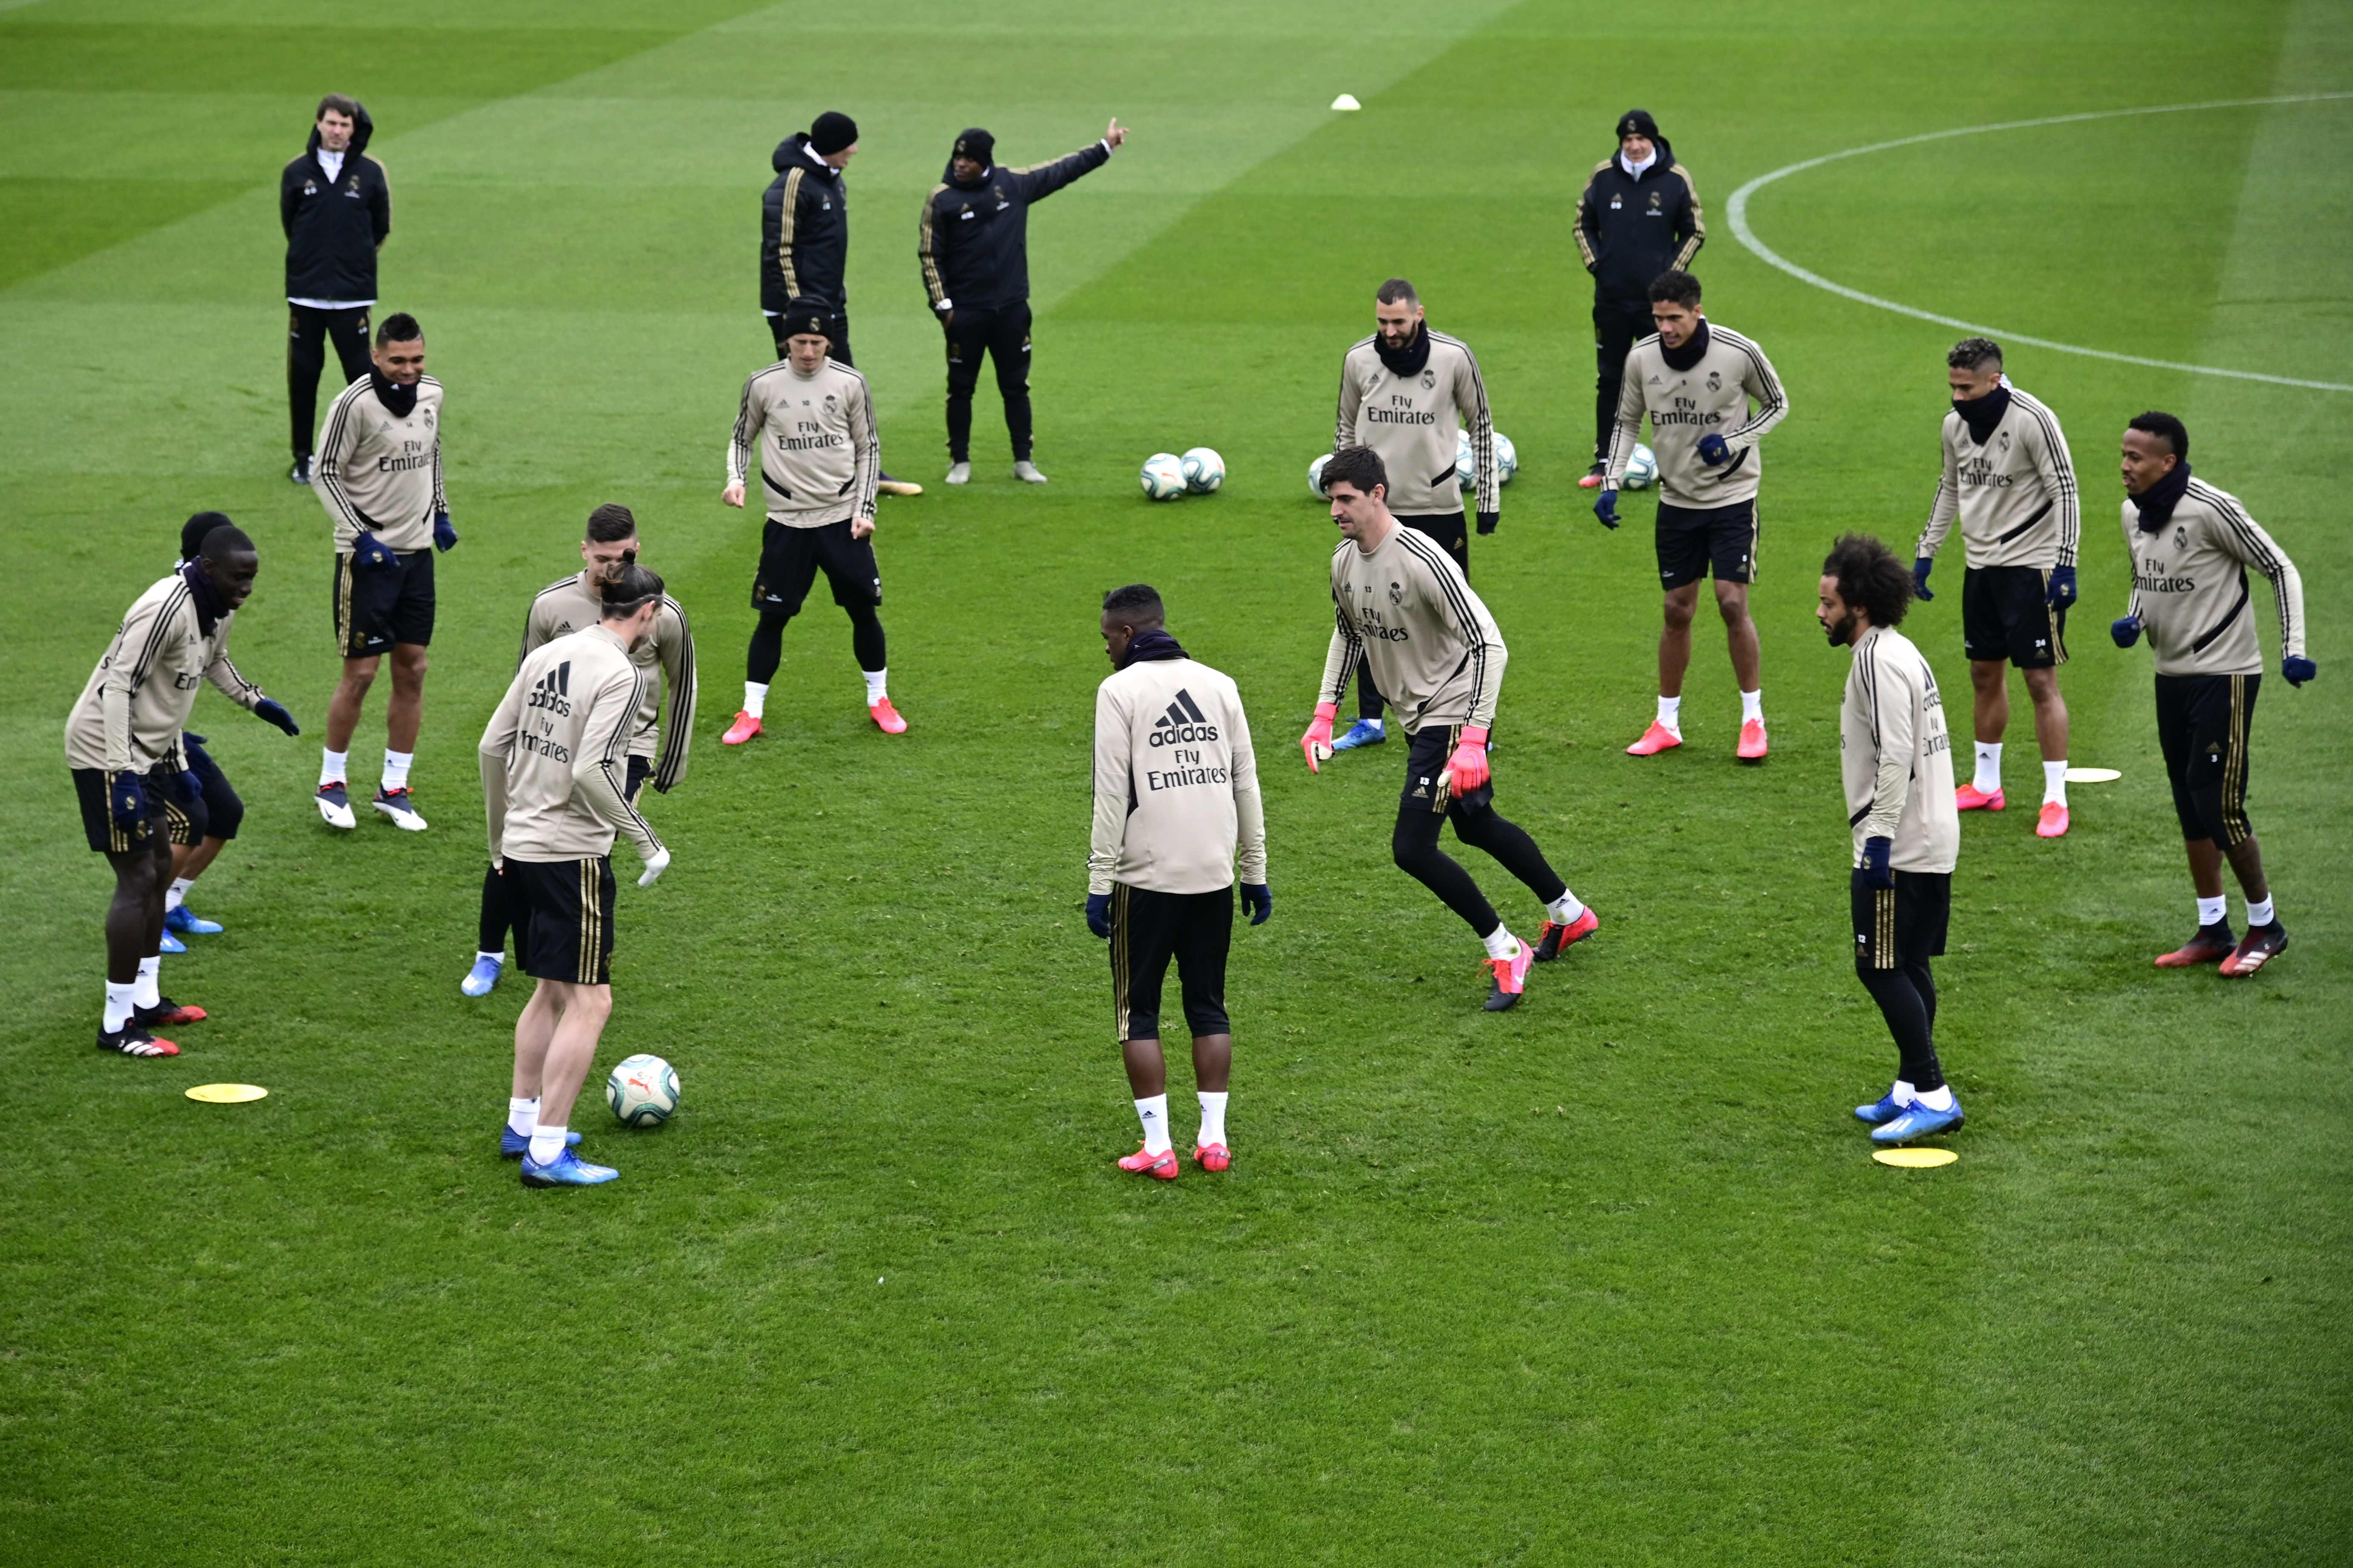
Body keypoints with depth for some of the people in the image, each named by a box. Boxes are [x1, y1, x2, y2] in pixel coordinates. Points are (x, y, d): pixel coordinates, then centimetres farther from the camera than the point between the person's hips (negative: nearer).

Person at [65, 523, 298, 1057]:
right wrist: (123, 774, -33)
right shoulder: (167, 609, -26)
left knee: (159, 869, 16)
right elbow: (118, 686, -29)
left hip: (150, 751, 10)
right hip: (107, 750, -10)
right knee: (137, 878, -10)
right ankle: (118, 1025, -5)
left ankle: (145, 1000, 29)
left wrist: (255, 701, 30)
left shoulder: (217, 608, 4)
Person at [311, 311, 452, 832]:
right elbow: (326, 474, -13)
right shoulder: (354, 404, -17)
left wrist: (440, 513, 17)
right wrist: (361, 535, -19)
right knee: (360, 672, -4)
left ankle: (395, 789, 17)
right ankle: (331, 783, 13)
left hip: (417, 550, 6)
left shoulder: (432, 393, 3)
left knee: (412, 670, 7)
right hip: (368, 554, -6)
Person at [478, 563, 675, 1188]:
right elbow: (592, 771, -23)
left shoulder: (546, 655, 8)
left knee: (551, 991, 22)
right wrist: (647, 840, -13)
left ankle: (522, 1124, 28)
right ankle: (546, 1153, -5)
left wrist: (500, 832, 23)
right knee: (589, 1001, -3)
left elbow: (493, 746, 11)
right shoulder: (620, 674, -14)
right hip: (572, 855, -8)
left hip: (520, 849, 8)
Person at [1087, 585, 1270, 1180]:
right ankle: (1213, 1139, 12)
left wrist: (1100, 881, -7)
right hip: (1214, 878, 5)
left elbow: (1111, 792, -10)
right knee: (1209, 1007, 15)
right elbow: (1246, 784, 10)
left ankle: (1157, 1147, 1)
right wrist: (1256, 872, 16)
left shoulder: (1120, 690, -6)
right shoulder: (1219, 684, 9)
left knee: (1137, 1013, 6)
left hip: (1147, 879, -5)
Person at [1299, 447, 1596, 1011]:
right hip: (1418, 718, 9)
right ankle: (1570, 915, 45)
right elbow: (1348, 636, 19)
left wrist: (1473, 740, -34)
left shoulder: (1423, 562, -27)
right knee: (1477, 827, 24)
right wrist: (1325, 715, 10)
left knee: (1411, 849, -13)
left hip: (1451, 714, -9)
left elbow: (1488, 644, -28)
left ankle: (1506, 953, 2)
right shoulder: (1344, 562, -1)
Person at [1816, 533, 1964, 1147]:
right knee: (1908, 968, 15)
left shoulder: (1879, 660, -16)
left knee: (1881, 968, -8)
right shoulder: (1900, 652, 17)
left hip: (1900, 847, -11)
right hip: (1932, 842, 11)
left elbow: (1895, 758, -23)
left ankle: (1933, 1096, -8)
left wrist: (1880, 838, -22)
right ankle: (1911, 1090, 20)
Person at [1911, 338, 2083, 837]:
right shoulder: (1955, 423, 4)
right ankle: (1987, 785, 26)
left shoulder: (2033, 421, -17)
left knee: (2041, 680, -6)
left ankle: (2056, 799, -1)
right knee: (1985, 673, 14)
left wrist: (2064, 566, -20)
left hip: (2031, 565, -7)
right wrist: (1925, 552, 17)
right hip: (1981, 566, 7)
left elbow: (2064, 493, -15)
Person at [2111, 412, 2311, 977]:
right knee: (2190, 806, 11)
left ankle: (2265, 925, 7)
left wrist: (2293, 649, -18)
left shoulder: (2212, 510, -19)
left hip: (2223, 674, -8)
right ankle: (2212, 929, 19)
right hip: (2172, 675, 8)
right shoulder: (2134, 513, 4)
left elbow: (2281, 569, -12)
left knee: (2220, 804, -9)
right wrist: (2132, 621, 0)